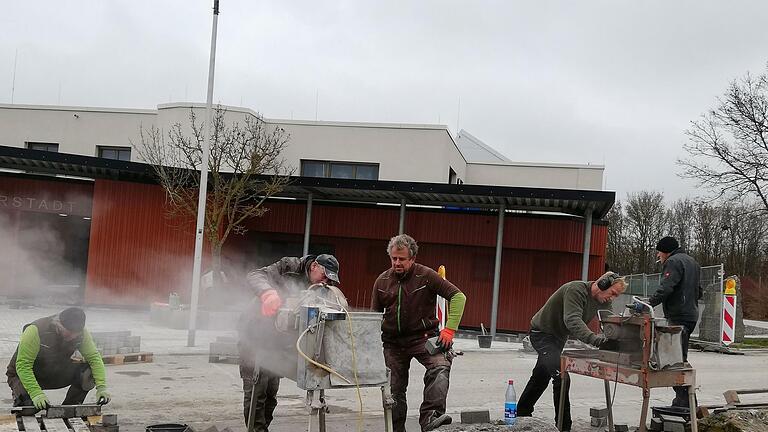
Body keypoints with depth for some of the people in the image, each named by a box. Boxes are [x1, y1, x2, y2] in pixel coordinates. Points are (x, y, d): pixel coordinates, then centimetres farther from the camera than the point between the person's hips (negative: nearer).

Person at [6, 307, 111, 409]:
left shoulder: (81, 333, -18)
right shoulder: (36, 330, -32)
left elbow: (94, 357, -16)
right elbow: (23, 365, -33)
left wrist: (101, 387, -30)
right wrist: (36, 394, -44)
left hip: (56, 373, 4)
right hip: (24, 375, -4)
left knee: (87, 372, -21)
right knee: (27, 403, -32)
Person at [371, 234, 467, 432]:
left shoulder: (426, 275, -9)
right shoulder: (382, 281, 3)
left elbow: (458, 296, -10)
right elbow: (374, 316, 14)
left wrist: (449, 329, -17)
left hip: (422, 336, -4)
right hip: (392, 341, 4)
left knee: (440, 366, -30)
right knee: (394, 388, 8)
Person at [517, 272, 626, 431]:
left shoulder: (603, 302, -4)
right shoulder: (575, 290, -30)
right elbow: (572, 320, -42)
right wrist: (592, 338, -57)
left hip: (559, 337, 9)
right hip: (542, 333, -9)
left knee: (541, 377, 21)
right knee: (561, 375, -22)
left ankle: (522, 411, 39)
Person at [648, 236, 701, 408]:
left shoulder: (673, 262, -9)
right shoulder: (692, 262, 22)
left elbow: (665, 288, -24)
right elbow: (698, 291, 28)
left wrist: (649, 303, -29)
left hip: (678, 316, -10)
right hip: (691, 315, 10)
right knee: (681, 358, 15)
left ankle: (684, 400, -14)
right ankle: (684, 400, 20)